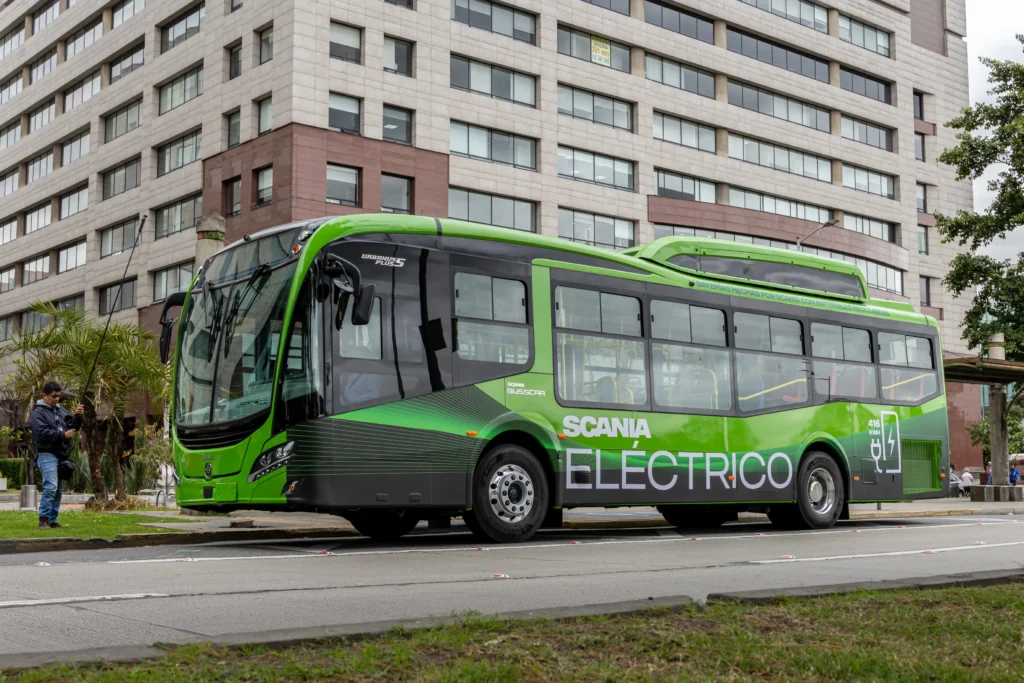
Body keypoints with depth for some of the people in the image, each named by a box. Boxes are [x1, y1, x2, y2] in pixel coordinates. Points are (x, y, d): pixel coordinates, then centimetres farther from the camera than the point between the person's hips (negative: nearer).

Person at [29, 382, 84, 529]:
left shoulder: (61, 410, 15)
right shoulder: (38, 412, -5)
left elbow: (73, 427, 14)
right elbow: (42, 433, -17)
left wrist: (78, 416, -4)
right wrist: (63, 435, -17)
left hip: (61, 455, 7)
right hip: (47, 455, -7)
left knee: (57, 490, 8)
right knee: (50, 487, -18)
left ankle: (52, 520, 14)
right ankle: (43, 520, -15)